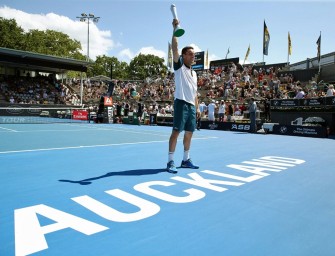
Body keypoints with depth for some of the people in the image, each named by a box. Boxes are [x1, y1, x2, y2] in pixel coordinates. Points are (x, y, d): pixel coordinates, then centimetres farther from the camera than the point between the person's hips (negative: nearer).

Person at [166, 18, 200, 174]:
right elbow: (174, 47, -10)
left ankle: (186, 160, 19)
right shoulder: (179, 65, 4)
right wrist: (175, 28, -14)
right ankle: (171, 162, -6)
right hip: (181, 103, -7)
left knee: (189, 133, 9)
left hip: (191, 105, 8)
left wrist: (197, 107, 16)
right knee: (176, 131, -10)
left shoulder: (194, 73, 23)